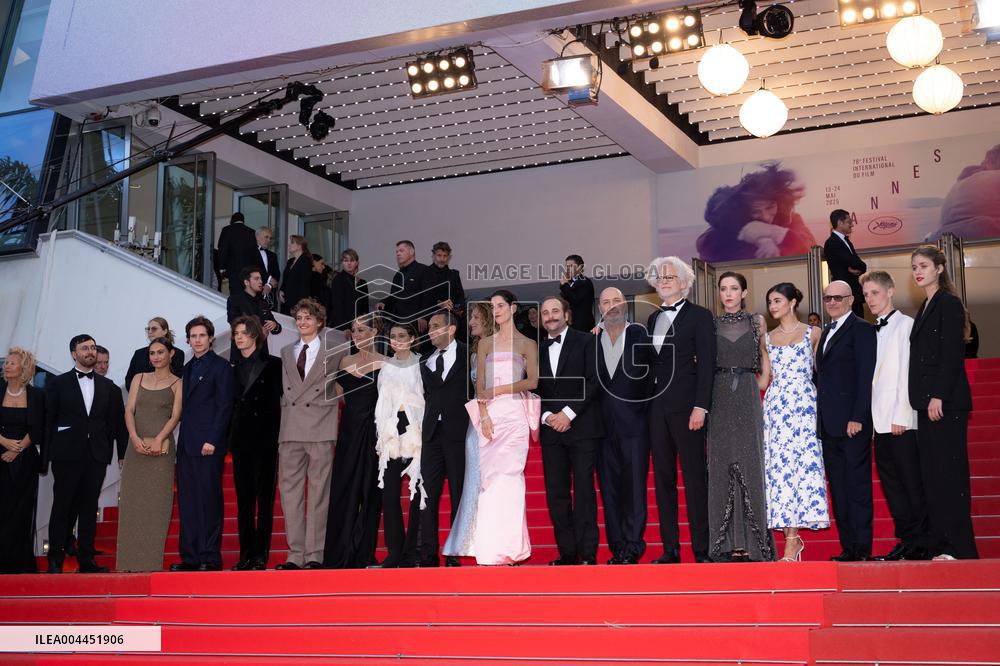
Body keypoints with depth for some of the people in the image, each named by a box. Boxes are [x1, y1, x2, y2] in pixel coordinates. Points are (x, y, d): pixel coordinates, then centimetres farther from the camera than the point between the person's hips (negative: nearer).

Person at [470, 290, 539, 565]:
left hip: (514, 414, -3)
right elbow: (480, 384, 8)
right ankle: (489, 545, 2)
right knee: (489, 475, -2)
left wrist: (498, 389, -10)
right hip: (489, 415, 3)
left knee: (507, 474, -10)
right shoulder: (485, 343, 15)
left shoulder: (526, 344, 7)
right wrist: (483, 413, -6)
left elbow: (532, 381, -3)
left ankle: (509, 545, -7)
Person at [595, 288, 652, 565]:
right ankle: (617, 549, 9)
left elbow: (653, 373, 1)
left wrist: (644, 406, -5)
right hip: (604, 425, 3)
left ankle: (632, 548, -2)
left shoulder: (641, 336, 4)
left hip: (634, 423, -3)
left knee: (634, 486, -4)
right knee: (609, 487, 4)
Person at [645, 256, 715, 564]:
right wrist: (647, 403, 9)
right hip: (657, 406, 6)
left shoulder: (699, 316, -1)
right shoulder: (653, 318, 17)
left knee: (694, 477, -4)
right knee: (663, 478, 6)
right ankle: (670, 549, 11)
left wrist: (700, 406, -15)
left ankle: (702, 550, 1)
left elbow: (707, 364, -7)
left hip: (686, 405, -6)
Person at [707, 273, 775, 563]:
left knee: (749, 462, -5)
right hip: (719, 399, 1)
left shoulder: (757, 322, 8)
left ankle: (752, 540, -1)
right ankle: (727, 541, 1)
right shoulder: (711, 324, 10)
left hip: (748, 398, -1)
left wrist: (761, 385, 4)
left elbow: (765, 357, 14)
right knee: (722, 465, -2)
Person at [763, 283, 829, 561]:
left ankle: (792, 539, -13)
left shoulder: (812, 333, 6)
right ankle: (793, 537, 0)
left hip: (803, 404, -3)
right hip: (775, 405, 3)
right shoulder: (768, 338, 15)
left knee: (800, 463, -11)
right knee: (779, 464, -4)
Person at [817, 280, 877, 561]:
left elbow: (866, 376, -12)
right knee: (838, 487, 8)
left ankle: (862, 549, 0)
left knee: (857, 485, -4)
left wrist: (858, 417, -18)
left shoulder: (861, 329, -5)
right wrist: (820, 417, 11)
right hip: (829, 422, 8)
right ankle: (848, 547, 12)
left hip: (852, 421, -8)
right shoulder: (826, 333, 20)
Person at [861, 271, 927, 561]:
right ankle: (906, 540, 12)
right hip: (880, 421, 7)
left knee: (912, 481, -3)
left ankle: (919, 544, 2)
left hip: (901, 420, -7)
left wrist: (901, 416, -14)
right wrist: (871, 417, 9)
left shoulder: (905, 325, -4)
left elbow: (907, 373, -10)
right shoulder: (873, 331, 17)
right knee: (891, 482, 7)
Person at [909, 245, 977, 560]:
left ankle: (959, 548, -4)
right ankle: (939, 545, 11)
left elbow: (951, 354, -15)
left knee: (949, 472, -8)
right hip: (927, 401, 9)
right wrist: (924, 399, 12)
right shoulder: (925, 308, 19)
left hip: (946, 401, -9)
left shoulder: (949, 303, -7)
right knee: (931, 473, 8)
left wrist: (938, 396, -20)